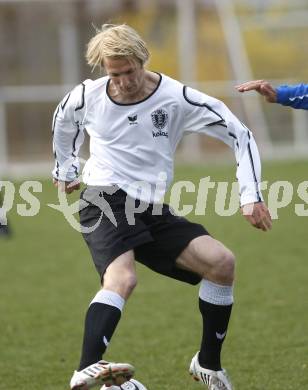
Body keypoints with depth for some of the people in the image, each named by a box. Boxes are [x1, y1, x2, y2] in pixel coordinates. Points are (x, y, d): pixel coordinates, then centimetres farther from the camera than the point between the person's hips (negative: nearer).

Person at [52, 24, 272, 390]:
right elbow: (63, 123, 24)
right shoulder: (86, 97, -3)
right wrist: (64, 170, 33)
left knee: (222, 262, -13)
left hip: (151, 209, 3)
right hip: (105, 202, -3)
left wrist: (251, 196, -10)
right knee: (122, 278, -33)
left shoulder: (177, 99, -6)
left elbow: (240, 136, -3)